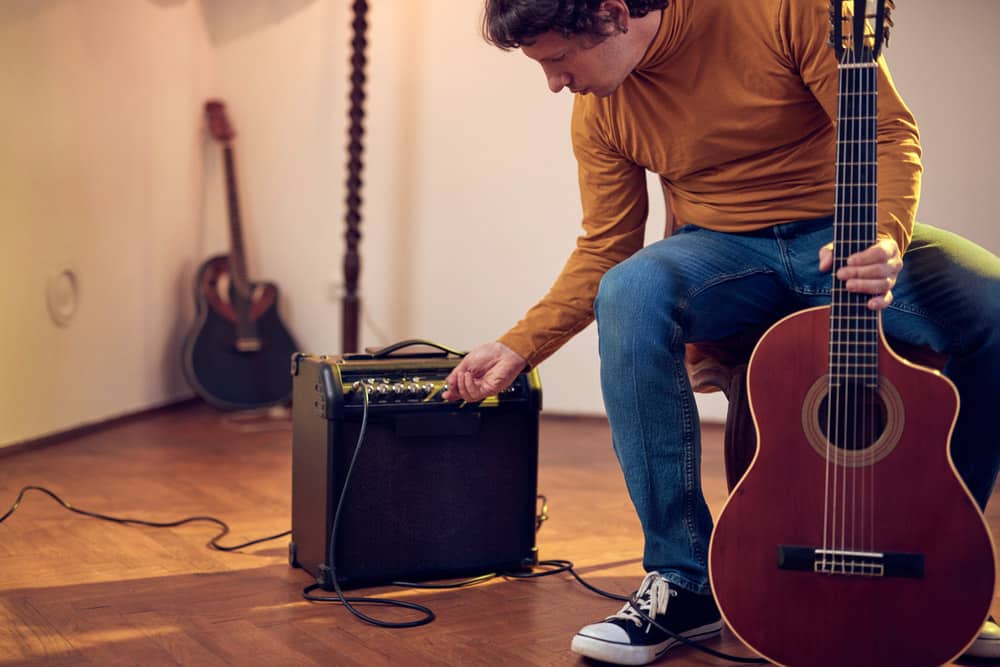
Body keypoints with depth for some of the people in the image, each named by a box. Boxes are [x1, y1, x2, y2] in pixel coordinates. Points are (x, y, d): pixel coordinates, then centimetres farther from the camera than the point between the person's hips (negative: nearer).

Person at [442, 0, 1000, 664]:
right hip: (722, 249, 1)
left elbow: (888, 129, -12)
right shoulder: (600, 113, -2)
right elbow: (603, 252, 6)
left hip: (842, 236, -1)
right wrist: (518, 347, -2)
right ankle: (684, 583, -25)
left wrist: (886, 240, -30)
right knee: (627, 293, -33)